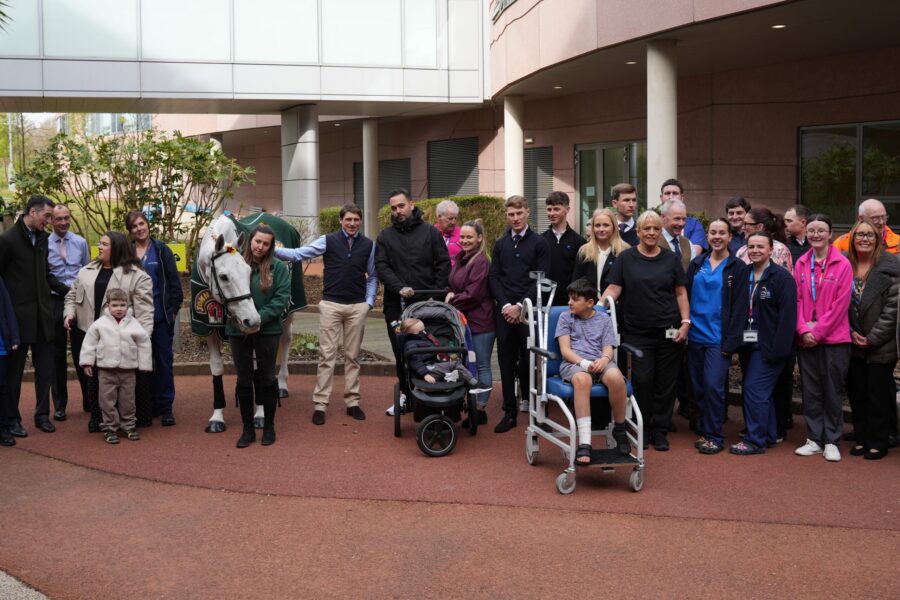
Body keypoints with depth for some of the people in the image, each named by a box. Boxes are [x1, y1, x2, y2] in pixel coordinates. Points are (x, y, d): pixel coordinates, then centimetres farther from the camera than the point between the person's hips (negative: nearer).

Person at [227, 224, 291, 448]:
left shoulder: (278, 268, -3)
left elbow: (282, 298, -10)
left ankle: (269, 427, 24)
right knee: (243, 380, 9)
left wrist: (259, 317, -20)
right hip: (238, 329, 2)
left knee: (267, 378, 9)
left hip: (267, 330, -1)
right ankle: (247, 429, 21)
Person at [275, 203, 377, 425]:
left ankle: (352, 402, 18)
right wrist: (272, 250, -21)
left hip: (358, 307, 2)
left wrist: (369, 302, 0)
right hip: (331, 305, -2)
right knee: (327, 356, 0)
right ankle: (320, 404, 5)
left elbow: (372, 276, 10)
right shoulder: (328, 241, -3)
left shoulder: (368, 245, 4)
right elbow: (299, 254, -9)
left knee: (352, 356, 10)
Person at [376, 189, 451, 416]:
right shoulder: (385, 236, 9)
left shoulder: (430, 232, 5)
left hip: (427, 304, -2)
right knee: (401, 352, 8)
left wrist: (437, 293, -6)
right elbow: (381, 267, -1)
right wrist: (399, 288, -16)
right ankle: (406, 394, 19)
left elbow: (443, 264, 3)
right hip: (396, 304, 2)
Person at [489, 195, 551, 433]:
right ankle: (510, 412, 12)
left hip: (529, 311, -3)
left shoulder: (539, 243, 1)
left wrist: (521, 306, -12)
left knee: (529, 360, -1)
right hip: (504, 312, 3)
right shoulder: (500, 244, 13)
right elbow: (493, 277, 8)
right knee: (506, 361, 5)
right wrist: (505, 304, -6)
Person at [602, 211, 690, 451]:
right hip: (637, 332, -1)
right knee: (642, 381, -3)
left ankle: (660, 431, 17)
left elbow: (681, 292, 9)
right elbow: (613, 289, 0)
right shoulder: (626, 258, 4)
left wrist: (685, 322, -1)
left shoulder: (671, 258, 8)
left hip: (668, 331, 1)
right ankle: (641, 429, 15)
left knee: (666, 382, 4)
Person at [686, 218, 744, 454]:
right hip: (695, 335, 4)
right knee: (698, 388, 9)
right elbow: (686, 296, 10)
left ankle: (714, 436, 2)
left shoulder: (737, 268, 0)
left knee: (714, 386, -9)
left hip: (719, 336, -4)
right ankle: (705, 431, 20)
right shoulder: (696, 264, 11)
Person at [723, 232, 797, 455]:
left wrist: (778, 348, -19)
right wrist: (730, 341, 2)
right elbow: (734, 311, 10)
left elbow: (787, 316, -14)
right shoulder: (743, 276, 10)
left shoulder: (782, 277, -9)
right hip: (747, 343, 7)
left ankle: (755, 440, 2)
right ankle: (769, 436, 26)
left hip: (767, 345, -7)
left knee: (755, 390, -8)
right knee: (762, 392, 14)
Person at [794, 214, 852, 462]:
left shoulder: (842, 264, -5)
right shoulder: (801, 263, 6)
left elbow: (841, 304, -9)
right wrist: (803, 330, -7)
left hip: (833, 338, -3)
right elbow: (797, 300, 5)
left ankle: (831, 441, 14)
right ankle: (814, 439, 19)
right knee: (811, 391, 9)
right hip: (806, 338, 4)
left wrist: (818, 331, -13)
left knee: (832, 391, 4)